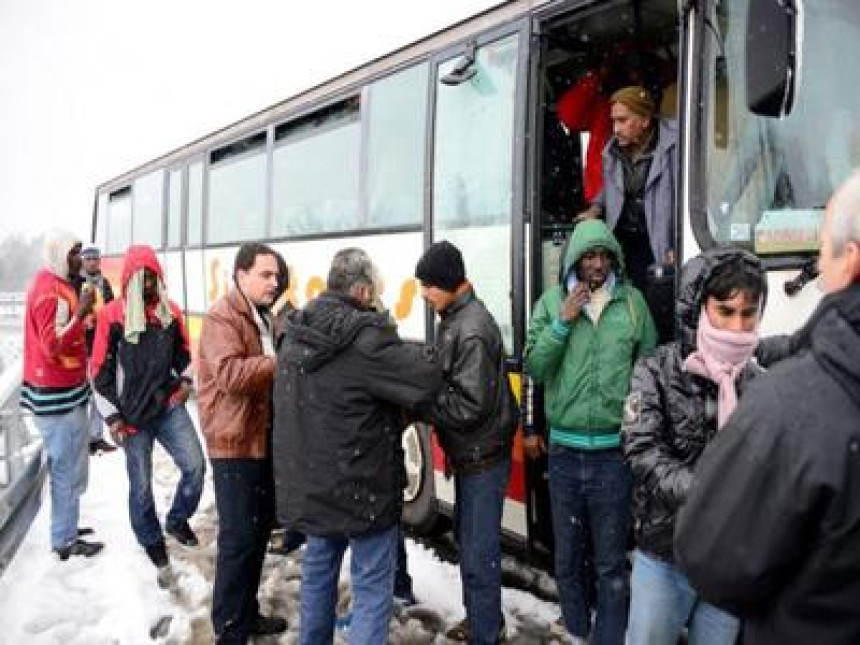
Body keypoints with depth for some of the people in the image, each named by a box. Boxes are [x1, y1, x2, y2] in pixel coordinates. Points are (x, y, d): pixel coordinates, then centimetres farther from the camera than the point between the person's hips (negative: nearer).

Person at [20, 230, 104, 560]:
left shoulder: (54, 284, 13)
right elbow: (53, 346, -24)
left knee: (66, 467, 18)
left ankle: (65, 524, 30)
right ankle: (65, 541, 8)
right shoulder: (50, 291, -18)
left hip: (62, 391, 10)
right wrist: (80, 315, -32)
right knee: (68, 469, -2)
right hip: (59, 395, -10)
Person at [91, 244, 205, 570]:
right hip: (133, 415, -3)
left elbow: (183, 351, 19)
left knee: (195, 466, -3)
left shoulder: (171, 311, 5)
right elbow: (100, 370, -5)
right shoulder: (112, 315, -7)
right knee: (141, 483, 6)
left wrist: (185, 380, -1)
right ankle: (151, 540, 29)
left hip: (170, 407, 3)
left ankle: (178, 520, 23)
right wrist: (112, 417, -7)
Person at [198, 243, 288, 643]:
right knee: (239, 537, -5)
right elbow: (229, 373, -28)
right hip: (234, 443, -9)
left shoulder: (266, 318, 16)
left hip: (265, 439, 9)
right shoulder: (221, 317, -14)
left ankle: (246, 612, 32)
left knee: (260, 528, 17)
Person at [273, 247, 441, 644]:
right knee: (372, 588, 7)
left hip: (307, 483, 8)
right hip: (361, 486, -8)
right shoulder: (365, 336, -23)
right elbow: (427, 378, -22)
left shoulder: (296, 333, 2)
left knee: (318, 571, 25)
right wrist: (414, 353, 0)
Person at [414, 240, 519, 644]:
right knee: (467, 537, 22)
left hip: (483, 458, -10)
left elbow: (471, 405, -25)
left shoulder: (472, 329, -22)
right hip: (467, 454, 10)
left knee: (479, 550, 0)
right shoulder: (453, 318, 8)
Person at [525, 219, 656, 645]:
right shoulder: (552, 301, 1)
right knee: (567, 559, 16)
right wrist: (563, 321, -12)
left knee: (611, 564, 7)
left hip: (614, 450, -1)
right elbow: (534, 369, -2)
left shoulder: (633, 301, 1)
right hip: (563, 450, 2)